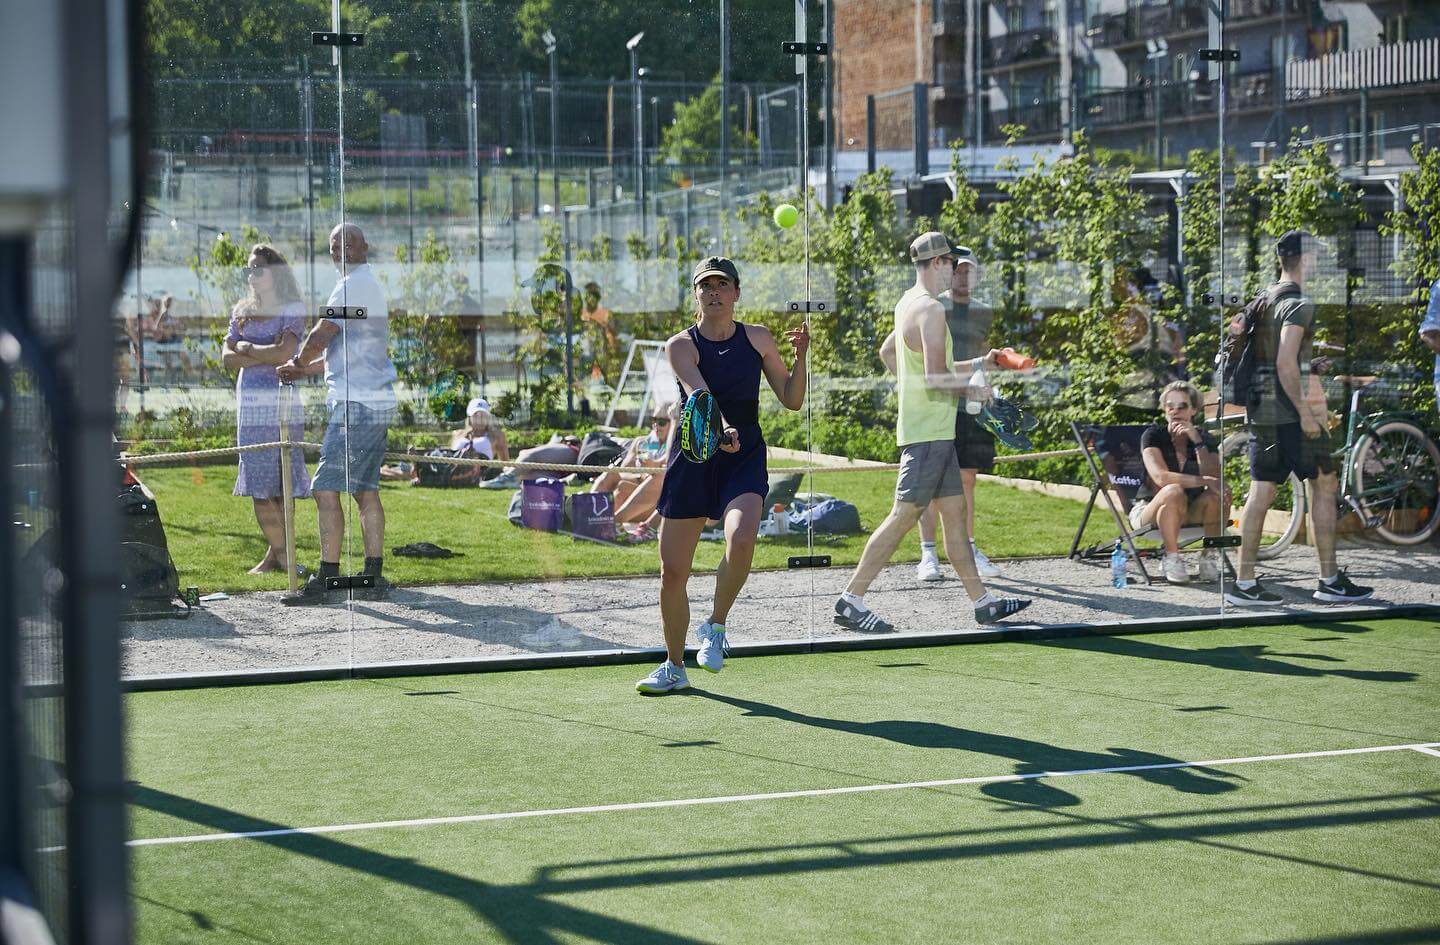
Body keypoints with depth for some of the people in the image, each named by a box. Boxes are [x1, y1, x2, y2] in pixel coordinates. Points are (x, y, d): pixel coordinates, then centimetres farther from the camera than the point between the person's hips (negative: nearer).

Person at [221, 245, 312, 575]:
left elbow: (284, 352, -14)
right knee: (259, 485, -1)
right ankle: (281, 553, 5)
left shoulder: (291, 310, 1)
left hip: (282, 402, -5)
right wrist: (266, 357, -7)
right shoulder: (241, 311, 17)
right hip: (250, 402, 5)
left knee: (283, 483, -2)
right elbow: (227, 357, 8)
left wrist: (246, 348, -1)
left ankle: (276, 554, 4)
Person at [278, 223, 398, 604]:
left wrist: (297, 363, 6)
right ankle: (374, 577, 15)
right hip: (378, 402, 11)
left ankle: (325, 579, -11)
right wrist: (303, 371, 18)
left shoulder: (354, 285, -11)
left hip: (357, 405, -11)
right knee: (366, 490, 13)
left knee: (326, 490, -11)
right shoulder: (370, 284, 22)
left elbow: (319, 338, -14)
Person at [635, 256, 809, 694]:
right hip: (692, 456, 0)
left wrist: (800, 357, -7)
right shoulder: (680, 345, -4)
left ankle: (716, 625, -3)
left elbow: (792, 400, 9)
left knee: (741, 539, -30)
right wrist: (721, 428, -41)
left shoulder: (758, 338, 5)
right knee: (672, 570, 2)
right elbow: (699, 394, -22)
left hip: (744, 459, 0)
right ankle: (675, 667, 22)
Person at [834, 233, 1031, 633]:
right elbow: (935, 379, -22)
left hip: (936, 432, 10)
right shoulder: (930, 309, -15)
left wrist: (979, 363, 25)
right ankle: (851, 599, -6)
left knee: (955, 511, 11)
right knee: (904, 515, -8)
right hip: (929, 431, -10)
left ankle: (982, 601, 15)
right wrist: (975, 388, -8)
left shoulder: (907, 303, 16)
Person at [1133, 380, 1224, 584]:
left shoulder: (1205, 439, 1)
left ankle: (1209, 557, -13)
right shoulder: (1153, 435, -10)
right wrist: (1204, 480, -36)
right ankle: (1172, 559, -22)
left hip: (1190, 513, 3)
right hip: (1149, 510, -3)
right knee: (1174, 492, -36)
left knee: (1218, 495, -27)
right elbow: (1160, 477, -27)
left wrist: (1197, 441, -23)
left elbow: (1215, 479, -16)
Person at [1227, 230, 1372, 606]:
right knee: (1323, 485, 3)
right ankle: (1330, 581, 6)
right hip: (1289, 411, -8)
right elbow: (1286, 363, -23)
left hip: (1260, 410, 8)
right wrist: (1305, 413, -19)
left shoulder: (1262, 300, 13)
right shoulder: (1298, 304, -13)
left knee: (1261, 491, 6)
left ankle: (1244, 582, 3)